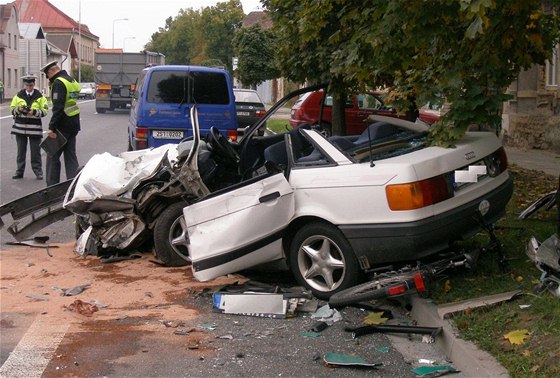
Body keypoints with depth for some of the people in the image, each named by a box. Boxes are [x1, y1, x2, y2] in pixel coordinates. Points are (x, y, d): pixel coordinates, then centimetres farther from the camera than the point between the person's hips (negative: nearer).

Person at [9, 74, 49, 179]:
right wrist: (19, 110, -13)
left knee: (35, 151, 0)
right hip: (20, 126, 2)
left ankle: (38, 172, 7)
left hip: (35, 127, -2)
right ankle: (19, 172, 15)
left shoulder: (39, 96, 2)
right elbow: (12, 109, 8)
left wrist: (34, 112, -17)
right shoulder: (18, 96, 7)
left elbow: (45, 110, -2)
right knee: (21, 151, 8)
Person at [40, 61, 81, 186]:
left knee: (53, 156, -1)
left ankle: (52, 186, 0)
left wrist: (52, 127, -22)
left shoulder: (58, 83, -14)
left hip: (63, 125, -9)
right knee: (71, 156, 12)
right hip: (74, 124, 9)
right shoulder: (72, 81, 15)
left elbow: (58, 107, -22)